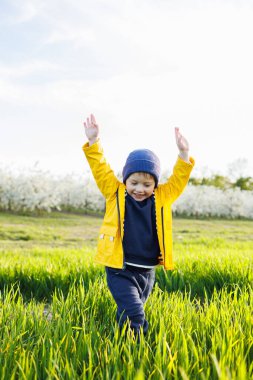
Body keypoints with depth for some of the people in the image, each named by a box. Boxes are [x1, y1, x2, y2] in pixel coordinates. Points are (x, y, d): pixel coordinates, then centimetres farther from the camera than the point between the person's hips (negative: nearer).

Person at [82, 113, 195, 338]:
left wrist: (184, 154, -12)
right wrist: (94, 142, -15)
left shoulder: (163, 198, 4)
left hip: (147, 271, 4)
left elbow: (179, 180, 2)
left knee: (131, 313, 18)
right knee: (134, 316, -12)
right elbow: (100, 169, -6)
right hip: (120, 270, -3)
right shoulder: (115, 194, -2)